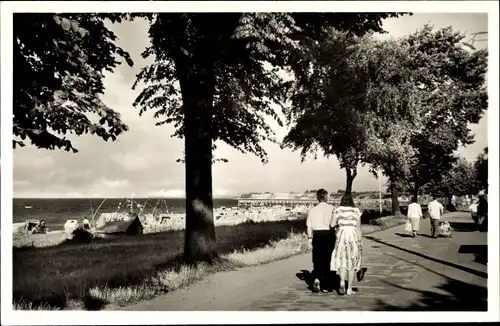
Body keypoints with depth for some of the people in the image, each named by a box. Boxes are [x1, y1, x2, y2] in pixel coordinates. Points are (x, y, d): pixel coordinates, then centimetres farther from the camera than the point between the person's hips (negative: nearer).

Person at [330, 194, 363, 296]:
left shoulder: (338, 210, 0)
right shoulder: (356, 211, 1)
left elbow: (332, 224, -3)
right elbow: (358, 227, 0)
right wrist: (360, 242, 5)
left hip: (341, 236, 0)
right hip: (353, 236, 0)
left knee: (342, 261, 9)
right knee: (351, 262, 8)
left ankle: (342, 282, -16)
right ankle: (349, 289, 9)